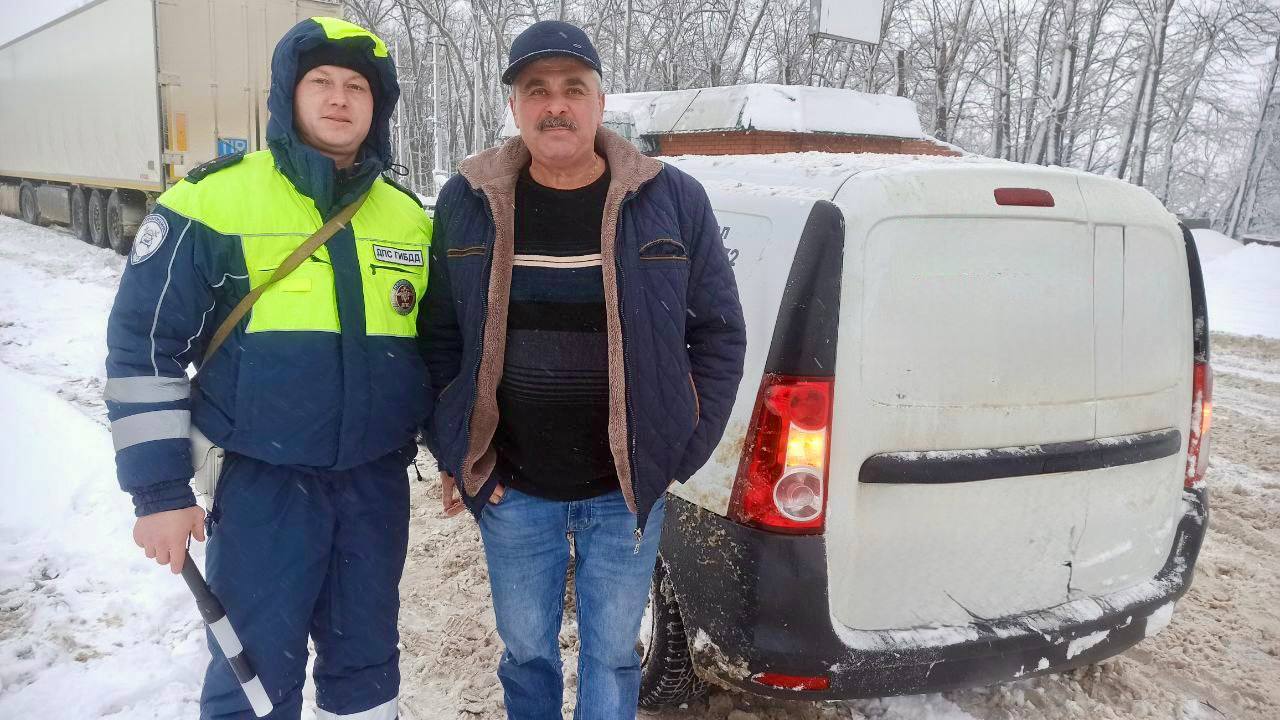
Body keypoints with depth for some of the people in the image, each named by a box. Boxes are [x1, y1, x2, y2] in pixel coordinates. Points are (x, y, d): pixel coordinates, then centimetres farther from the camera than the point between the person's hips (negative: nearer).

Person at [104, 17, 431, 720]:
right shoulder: (214, 200, -7)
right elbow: (143, 345, -6)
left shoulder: (410, 218, 6)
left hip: (376, 483, 4)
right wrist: (159, 492, -8)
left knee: (367, 662, 17)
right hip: (259, 484, -3)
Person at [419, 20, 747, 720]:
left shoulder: (673, 199, -5)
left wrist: (685, 448, -2)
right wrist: (453, 454, 0)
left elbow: (719, 331, 1)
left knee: (611, 656, 16)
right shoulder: (466, 203, -2)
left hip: (628, 490, -1)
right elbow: (437, 336, 5)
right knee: (526, 653, 19)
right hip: (509, 491, 1)